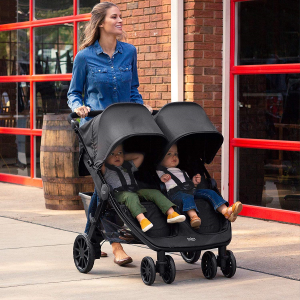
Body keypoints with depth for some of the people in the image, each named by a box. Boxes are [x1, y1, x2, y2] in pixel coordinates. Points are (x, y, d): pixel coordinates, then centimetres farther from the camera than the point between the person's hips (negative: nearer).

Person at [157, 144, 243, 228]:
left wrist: (194, 183, 17)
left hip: (191, 190, 6)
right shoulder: (159, 173, 19)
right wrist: (160, 180, -12)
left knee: (209, 192, -13)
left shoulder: (182, 172, 38)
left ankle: (226, 211, -32)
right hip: (175, 192, -6)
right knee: (187, 197, -40)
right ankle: (193, 216, -66)